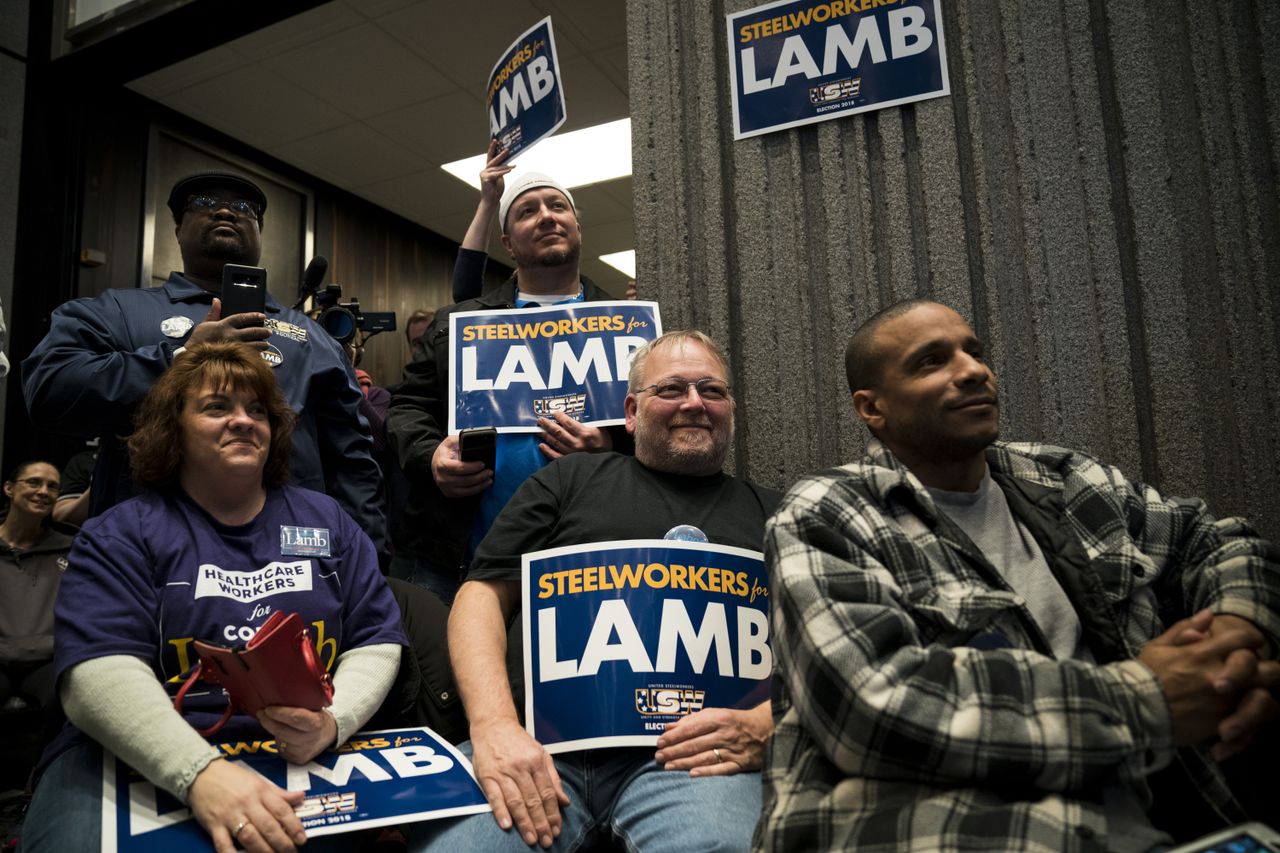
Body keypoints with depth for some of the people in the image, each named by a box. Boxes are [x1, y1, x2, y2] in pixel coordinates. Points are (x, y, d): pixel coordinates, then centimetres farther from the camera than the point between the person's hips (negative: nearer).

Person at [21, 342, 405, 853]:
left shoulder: (325, 521, 12)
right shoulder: (120, 536, 4)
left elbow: (377, 640, 8)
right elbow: (100, 670, -11)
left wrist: (332, 723, -13)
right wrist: (200, 773, -27)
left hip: (308, 760, 2)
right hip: (151, 761, -1)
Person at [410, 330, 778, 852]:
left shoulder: (771, 515, 19)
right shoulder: (570, 481, 18)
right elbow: (483, 596, 10)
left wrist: (764, 725, -10)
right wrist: (495, 723, -7)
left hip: (688, 750, 0)